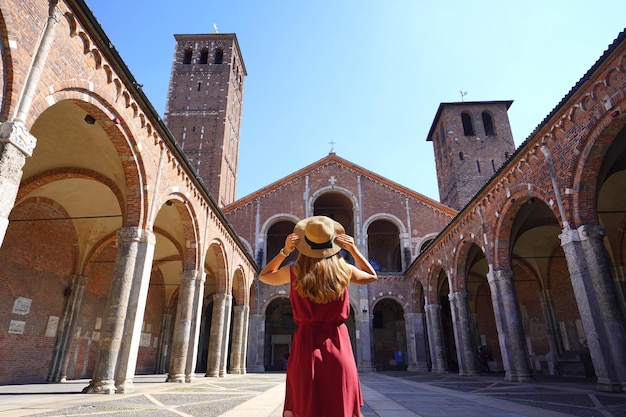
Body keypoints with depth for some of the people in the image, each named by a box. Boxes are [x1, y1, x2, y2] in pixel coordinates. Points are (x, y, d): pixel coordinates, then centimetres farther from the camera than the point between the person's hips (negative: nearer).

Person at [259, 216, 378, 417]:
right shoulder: (343, 270, -4)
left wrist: (284, 251, 7)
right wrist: (354, 250, 9)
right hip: (338, 344, 0)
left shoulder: (295, 272, -5)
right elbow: (372, 276, 18)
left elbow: (264, 276, 16)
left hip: (305, 344, 0)